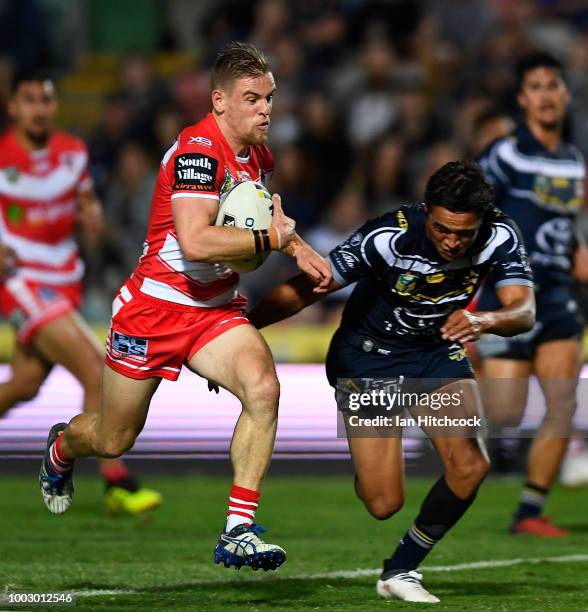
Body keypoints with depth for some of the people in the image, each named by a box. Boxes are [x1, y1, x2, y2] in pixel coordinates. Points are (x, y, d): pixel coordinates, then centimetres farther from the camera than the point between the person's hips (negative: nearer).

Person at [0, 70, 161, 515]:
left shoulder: (73, 152, 4)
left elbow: (86, 203, 18)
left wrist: (92, 219, -5)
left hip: (64, 280, 6)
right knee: (98, 373, -17)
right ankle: (117, 483, -13)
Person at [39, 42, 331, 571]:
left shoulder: (258, 155, 5)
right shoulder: (198, 151, -23)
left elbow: (267, 218, 29)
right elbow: (195, 241, -36)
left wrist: (300, 249, 9)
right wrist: (270, 239, -25)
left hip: (216, 308, 6)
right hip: (155, 305, -6)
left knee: (262, 387, -24)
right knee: (114, 440, 10)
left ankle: (239, 532, -21)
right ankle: (61, 449, 49)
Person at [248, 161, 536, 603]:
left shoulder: (500, 238, -21)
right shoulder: (388, 238, -31)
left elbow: (524, 311, -29)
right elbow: (303, 290, -25)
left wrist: (483, 321, -51)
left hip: (439, 350, 4)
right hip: (369, 354, -4)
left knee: (471, 466, -16)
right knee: (383, 503, -9)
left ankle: (401, 570, 6)